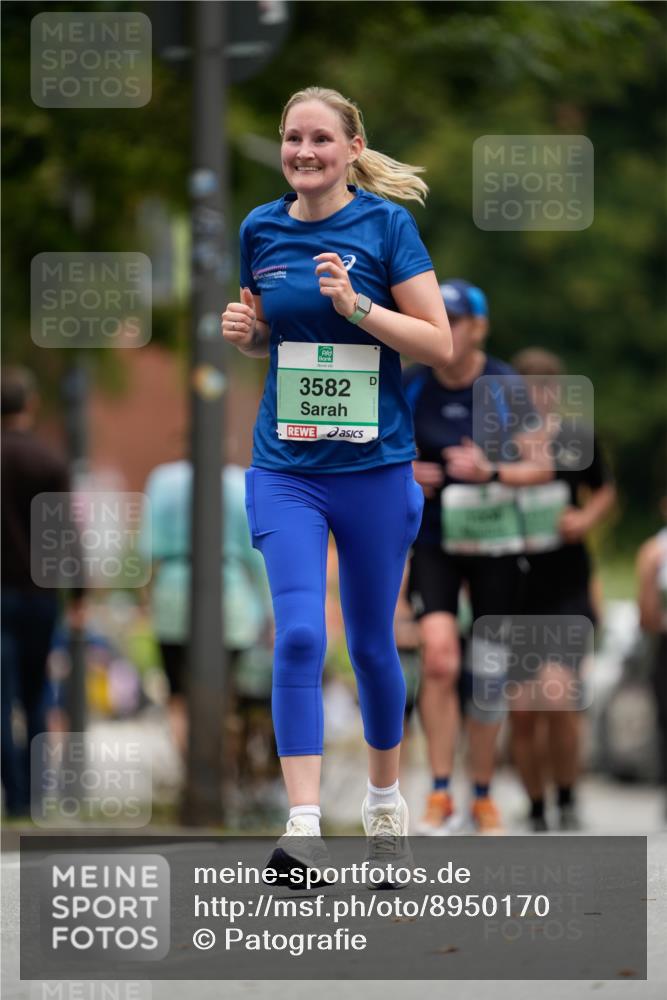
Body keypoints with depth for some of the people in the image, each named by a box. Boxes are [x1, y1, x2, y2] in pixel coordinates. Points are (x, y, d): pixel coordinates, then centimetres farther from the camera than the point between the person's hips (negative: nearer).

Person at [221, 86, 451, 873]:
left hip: (375, 465, -2)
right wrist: (243, 331, -2)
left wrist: (357, 306, -21)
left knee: (371, 643, 11)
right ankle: (303, 825, -17)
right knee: (298, 637, -14)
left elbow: (440, 344, -9)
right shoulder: (261, 230, 4)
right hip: (286, 468, 2)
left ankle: (383, 794, 33)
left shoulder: (386, 223, -6)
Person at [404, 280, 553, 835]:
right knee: (439, 659, -19)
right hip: (433, 541, 0)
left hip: (494, 543, 0)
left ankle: (483, 795, 23)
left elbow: (542, 466, -6)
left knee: (486, 674, 6)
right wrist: (404, 474, -14)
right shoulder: (412, 386, -4)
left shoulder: (506, 386, -8)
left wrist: (491, 472, -24)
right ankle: (441, 796, -15)